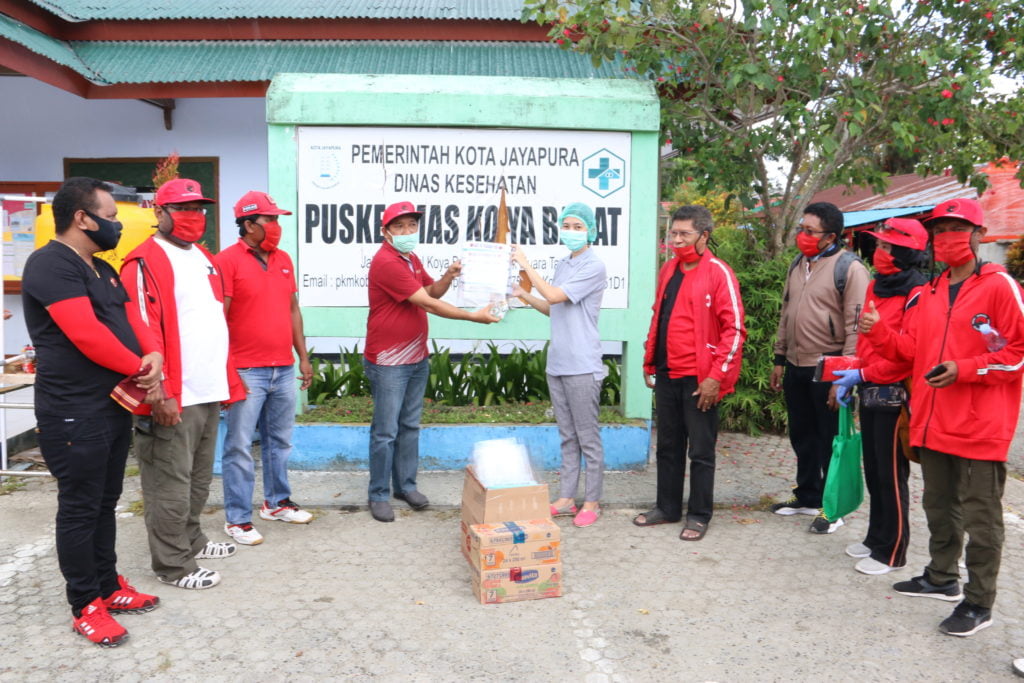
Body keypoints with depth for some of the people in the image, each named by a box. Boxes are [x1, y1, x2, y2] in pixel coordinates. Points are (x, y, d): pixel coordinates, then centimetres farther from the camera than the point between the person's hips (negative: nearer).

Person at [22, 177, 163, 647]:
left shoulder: (103, 269, 15)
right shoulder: (50, 265, -15)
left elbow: (128, 321, 15)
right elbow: (86, 335, -24)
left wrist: (152, 355, -6)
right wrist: (141, 368, -13)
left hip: (115, 406, 9)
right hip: (75, 415, -9)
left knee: (105, 503, 17)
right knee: (80, 509, 3)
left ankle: (108, 586, 30)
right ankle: (85, 606, 15)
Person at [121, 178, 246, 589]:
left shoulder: (205, 259, 17)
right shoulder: (145, 262, -11)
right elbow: (143, 333, -18)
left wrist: (228, 380, 19)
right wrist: (159, 392, -23)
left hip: (208, 393, 9)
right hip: (173, 398, -9)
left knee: (199, 478, 20)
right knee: (171, 485, 1)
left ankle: (190, 540, 36)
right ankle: (174, 565, 12)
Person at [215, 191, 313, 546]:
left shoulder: (283, 260, 12)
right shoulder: (227, 260, -7)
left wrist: (303, 357, 15)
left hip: (284, 369, 6)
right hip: (246, 371, -6)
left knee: (280, 441, 16)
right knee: (240, 447, 0)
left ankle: (277, 502, 31)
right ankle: (237, 518, 11)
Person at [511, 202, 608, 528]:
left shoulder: (593, 267, -11)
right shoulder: (563, 266, 14)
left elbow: (554, 296, -20)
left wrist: (526, 265, -11)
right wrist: (525, 296, 7)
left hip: (582, 366, -8)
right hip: (557, 363, 8)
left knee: (588, 437, 2)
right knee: (567, 436, 15)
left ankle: (592, 501, 14)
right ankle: (567, 498, 24)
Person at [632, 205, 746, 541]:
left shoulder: (718, 272, -9)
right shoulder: (669, 270, 11)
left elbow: (734, 329, -13)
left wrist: (716, 376, -16)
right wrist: (649, 363, 15)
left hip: (699, 379, -6)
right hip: (666, 375, 7)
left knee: (700, 450, 5)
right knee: (668, 446, 15)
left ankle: (699, 515, 18)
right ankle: (667, 507, 28)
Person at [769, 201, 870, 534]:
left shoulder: (849, 269, -12)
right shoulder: (798, 265, 12)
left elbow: (855, 326, -16)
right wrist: (780, 360, 16)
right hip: (796, 368, 7)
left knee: (831, 441, 4)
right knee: (802, 436, 17)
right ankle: (807, 496, 32)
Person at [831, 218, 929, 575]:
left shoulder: (916, 294, -15)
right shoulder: (875, 286, 11)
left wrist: (864, 374, -17)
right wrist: (853, 377, 6)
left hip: (895, 395, -8)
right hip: (869, 392, 8)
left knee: (891, 476, 2)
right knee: (873, 471, 17)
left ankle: (891, 552, 15)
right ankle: (876, 538, 31)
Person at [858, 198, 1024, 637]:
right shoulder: (930, 293, 12)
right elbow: (913, 350, 14)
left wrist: (964, 369, -20)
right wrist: (878, 333, -1)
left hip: (980, 426, -7)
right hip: (932, 423, 7)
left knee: (980, 517, 3)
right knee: (939, 506, 20)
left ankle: (978, 603, 15)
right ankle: (942, 578, 36)